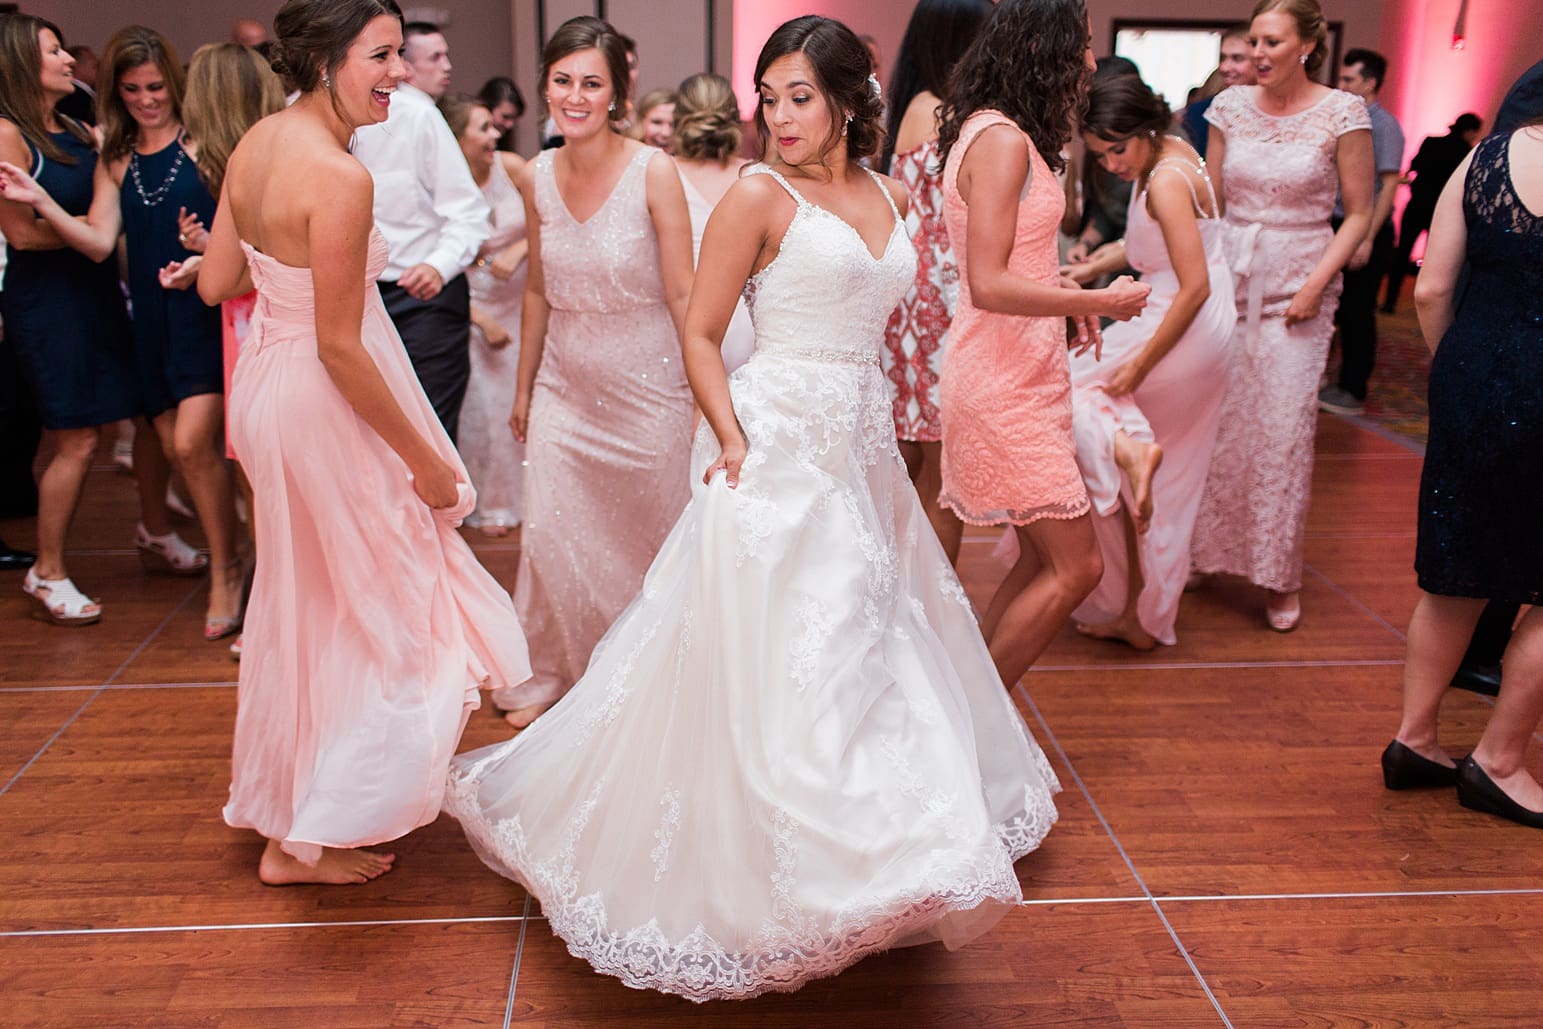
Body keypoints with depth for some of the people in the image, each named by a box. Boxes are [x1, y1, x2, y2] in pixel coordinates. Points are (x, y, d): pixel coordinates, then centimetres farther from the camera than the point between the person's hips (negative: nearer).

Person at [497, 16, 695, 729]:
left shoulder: (652, 172, -13)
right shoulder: (536, 177, 1)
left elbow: (683, 293, -10)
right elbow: (538, 290, 11)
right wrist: (523, 389, 15)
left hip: (646, 382, -3)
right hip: (565, 382, 4)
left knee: (645, 534, 10)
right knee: (550, 534, 4)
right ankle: (551, 672, 26)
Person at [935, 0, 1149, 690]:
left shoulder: (1001, 134, 14)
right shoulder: (1002, 140, -17)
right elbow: (990, 285, -24)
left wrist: (1066, 296, 13)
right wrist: (1099, 301, -14)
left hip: (1022, 378, 10)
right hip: (1004, 383, -10)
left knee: (1045, 562, 14)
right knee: (1074, 566, -3)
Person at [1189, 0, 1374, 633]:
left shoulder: (1342, 114, -5)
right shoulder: (1231, 106, 4)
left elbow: (1359, 214, -2)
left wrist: (1315, 285, -12)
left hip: (1298, 284, -3)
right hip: (1230, 276, 3)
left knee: (1284, 428, -4)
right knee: (1217, 420, 4)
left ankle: (1280, 578, 8)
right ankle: (1207, 550, 20)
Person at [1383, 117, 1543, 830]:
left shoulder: (1485, 158, 0)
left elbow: (1431, 291, 2)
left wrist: (1457, 374, 14)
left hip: (1474, 388, 5)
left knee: (1456, 575, 16)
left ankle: (1414, 739, 26)